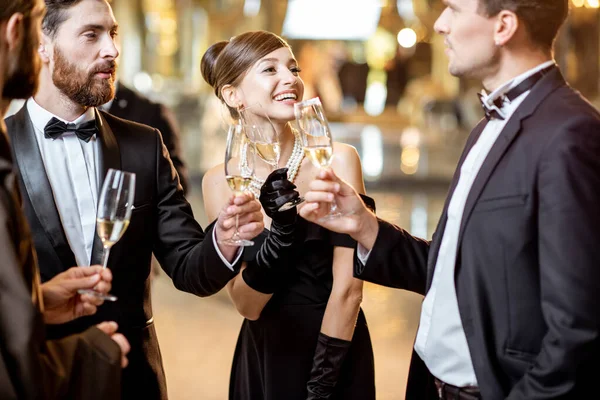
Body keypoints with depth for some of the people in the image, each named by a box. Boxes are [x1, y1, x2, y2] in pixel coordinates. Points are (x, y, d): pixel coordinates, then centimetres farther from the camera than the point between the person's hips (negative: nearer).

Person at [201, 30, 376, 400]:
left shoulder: (337, 160, -12)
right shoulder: (220, 181, -5)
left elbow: (348, 287, -14)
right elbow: (248, 305, -10)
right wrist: (281, 229, -25)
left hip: (337, 357, -2)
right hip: (263, 359, 3)